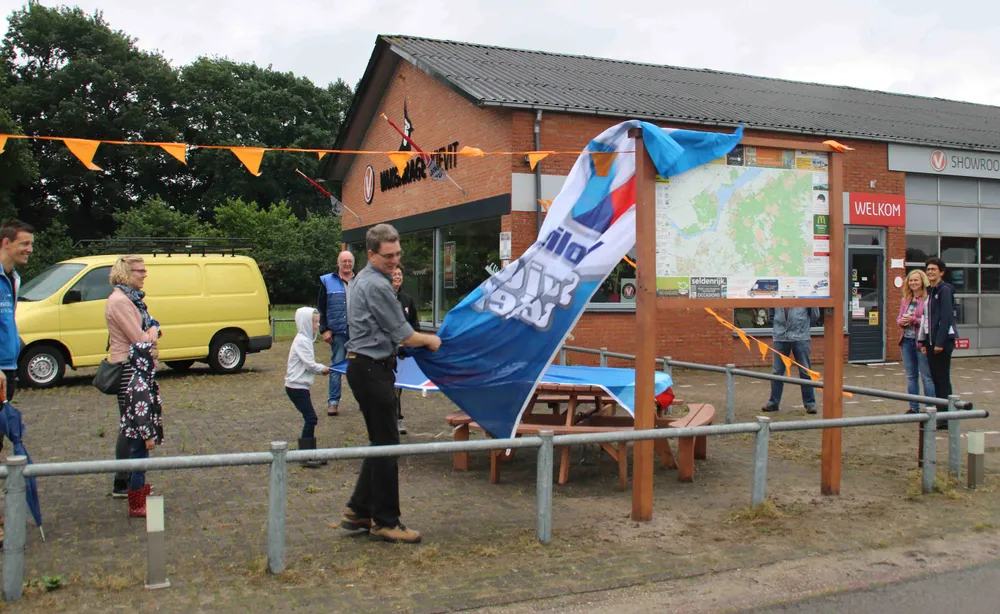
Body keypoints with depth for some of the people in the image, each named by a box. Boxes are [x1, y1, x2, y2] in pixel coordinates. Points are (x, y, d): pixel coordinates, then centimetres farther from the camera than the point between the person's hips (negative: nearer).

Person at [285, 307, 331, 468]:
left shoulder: (306, 339, 15)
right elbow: (310, 364, -18)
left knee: (310, 419, 11)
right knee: (310, 418, -9)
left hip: (300, 386, 10)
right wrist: (323, 369, -2)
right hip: (296, 386, -10)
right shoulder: (301, 341, -16)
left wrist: (321, 369, 6)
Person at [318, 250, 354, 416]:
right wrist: (324, 330, -3)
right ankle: (333, 401, 7)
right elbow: (321, 308, 5)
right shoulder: (327, 281, 5)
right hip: (338, 332, -2)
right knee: (336, 366, 0)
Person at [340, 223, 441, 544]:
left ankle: (358, 511, 20)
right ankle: (385, 521, 3)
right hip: (372, 370, -10)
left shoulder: (363, 279, 16)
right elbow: (404, 336, -13)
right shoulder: (377, 286, -17)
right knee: (387, 445, -4)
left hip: (364, 366, 10)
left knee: (381, 442, 15)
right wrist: (431, 340, 4)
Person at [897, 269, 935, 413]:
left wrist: (913, 320, -19)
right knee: (911, 376, 14)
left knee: (927, 376, -2)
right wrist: (901, 321, -3)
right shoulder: (906, 300, 13)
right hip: (907, 341, 8)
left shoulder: (928, 299, -10)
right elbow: (899, 318, 19)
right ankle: (914, 407, 22)